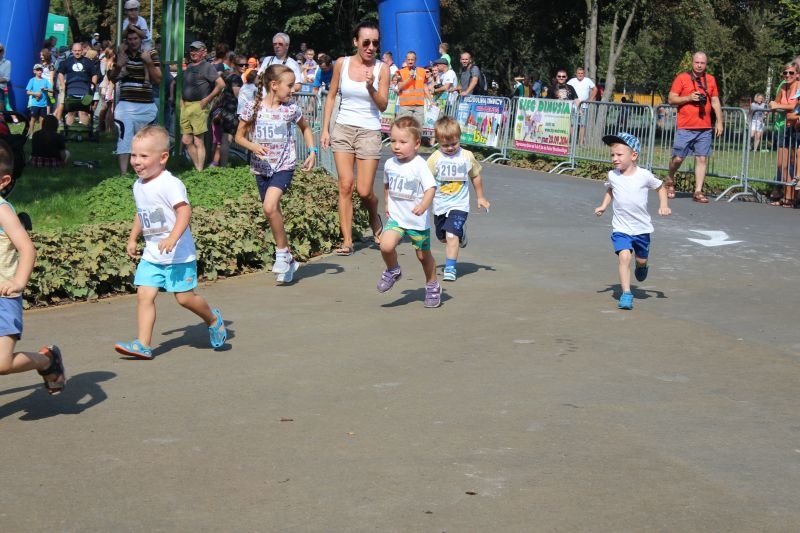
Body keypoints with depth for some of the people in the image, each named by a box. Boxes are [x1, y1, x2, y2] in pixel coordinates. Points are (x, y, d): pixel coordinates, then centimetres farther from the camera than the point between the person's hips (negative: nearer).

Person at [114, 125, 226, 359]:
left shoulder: (170, 184, -18)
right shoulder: (138, 186, 8)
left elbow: (184, 211, -28)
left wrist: (172, 238, -39)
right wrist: (133, 238, 22)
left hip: (178, 254, -7)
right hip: (151, 255, 7)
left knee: (184, 297, 1)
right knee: (144, 294, -6)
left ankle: (213, 319, 29)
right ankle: (143, 344, -7)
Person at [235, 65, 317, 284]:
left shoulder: (291, 109, -3)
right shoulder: (253, 108, -6)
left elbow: (305, 128, 16)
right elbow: (239, 136, 2)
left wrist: (312, 151, 4)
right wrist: (253, 146, -17)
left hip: (284, 166, -2)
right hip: (261, 167, 2)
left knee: (270, 206, -25)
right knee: (273, 213, 9)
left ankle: (282, 252, -8)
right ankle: (288, 260, 23)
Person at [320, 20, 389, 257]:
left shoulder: (382, 69, -3)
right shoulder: (342, 64, 1)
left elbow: (383, 106, -5)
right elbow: (331, 97, 10)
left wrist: (370, 87, -22)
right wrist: (325, 129, 6)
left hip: (369, 131, -1)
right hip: (343, 129, 1)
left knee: (364, 191, -4)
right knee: (345, 185, -6)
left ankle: (375, 217, 31)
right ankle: (347, 241, -1)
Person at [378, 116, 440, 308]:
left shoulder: (419, 165, -17)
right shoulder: (389, 164, 0)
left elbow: (431, 188, -28)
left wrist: (423, 206, -44)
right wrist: (387, 204, 20)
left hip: (418, 221, -3)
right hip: (396, 218, 3)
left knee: (423, 255, 13)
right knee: (386, 245, -22)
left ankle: (432, 286, 36)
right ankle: (393, 270, 8)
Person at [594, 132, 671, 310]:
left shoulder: (644, 175, -11)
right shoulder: (612, 176, -4)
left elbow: (660, 188, 5)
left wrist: (663, 205, -9)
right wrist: (603, 206, 4)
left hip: (641, 228, 0)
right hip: (620, 228, 0)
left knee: (641, 259, 16)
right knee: (624, 257, -20)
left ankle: (642, 267, 54)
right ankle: (626, 294, -17)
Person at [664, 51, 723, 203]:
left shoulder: (710, 80, 12)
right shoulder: (682, 78, 0)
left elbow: (715, 102, 15)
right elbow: (671, 99, -1)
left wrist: (719, 122, 8)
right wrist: (689, 97, -13)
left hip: (705, 128, 3)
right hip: (685, 128, -3)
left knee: (702, 158, -2)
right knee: (678, 158, -1)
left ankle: (698, 192, -1)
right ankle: (670, 180, 26)